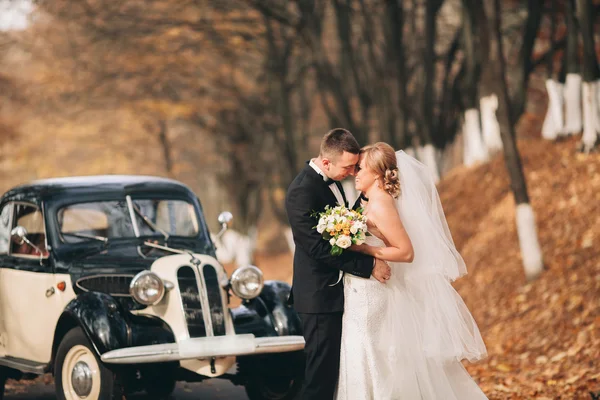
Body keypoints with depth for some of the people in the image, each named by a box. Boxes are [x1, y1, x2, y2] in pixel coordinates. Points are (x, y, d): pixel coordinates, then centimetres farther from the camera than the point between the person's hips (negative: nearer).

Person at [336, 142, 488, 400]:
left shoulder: (380, 205, -18)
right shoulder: (372, 202, 10)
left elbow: (406, 252, -21)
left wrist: (362, 249, -24)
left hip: (372, 299, -10)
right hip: (368, 294, 10)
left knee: (377, 366, -2)